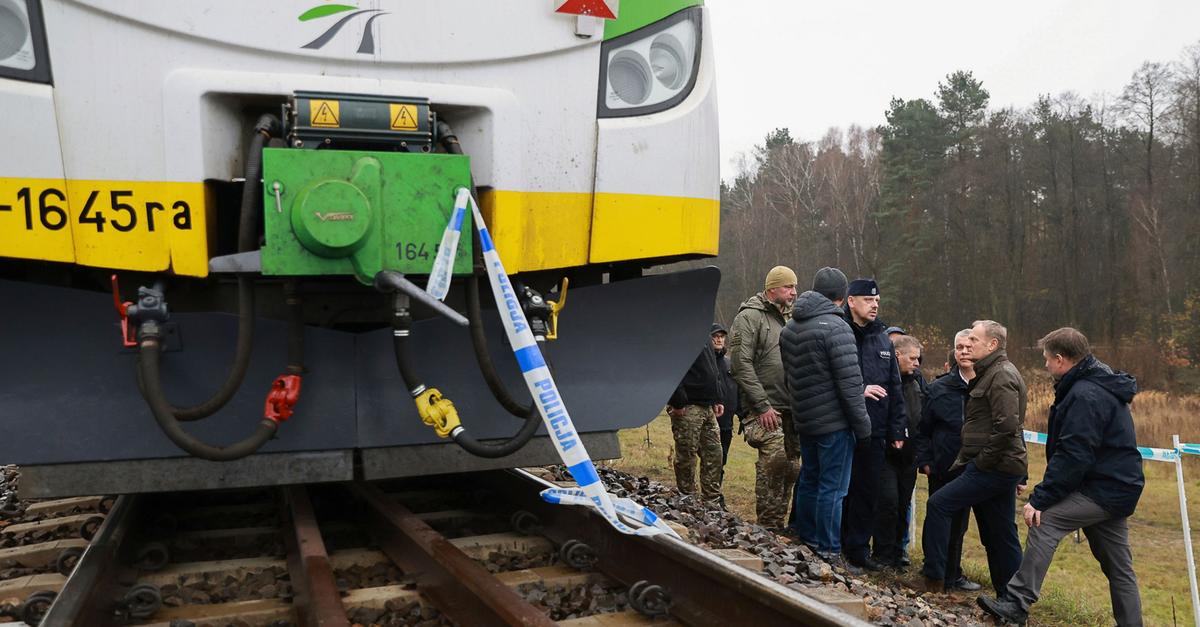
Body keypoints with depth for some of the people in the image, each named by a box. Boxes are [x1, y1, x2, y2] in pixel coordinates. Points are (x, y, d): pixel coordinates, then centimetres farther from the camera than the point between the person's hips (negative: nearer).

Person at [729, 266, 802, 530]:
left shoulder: (788, 319, 20)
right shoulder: (750, 317, -6)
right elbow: (741, 364, -14)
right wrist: (762, 405, -18)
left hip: (790, 408, 8)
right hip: (764, 409, -8)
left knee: (791, 467, 8)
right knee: (774, 458, -19)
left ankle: (778, 525, 20)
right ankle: (769, 526, -7)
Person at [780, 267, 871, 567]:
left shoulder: (790, 328, 9)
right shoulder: (835, 328, -17)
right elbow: (850, 382, -18)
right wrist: (862, 425, -11)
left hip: (804, 420, 8)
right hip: (834, 422, -8)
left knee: (809, 480, 19)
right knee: (833, 488, -1)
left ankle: (805, 539, 29)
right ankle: (828, 552, 4)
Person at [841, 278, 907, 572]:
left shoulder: (883, 340, 13)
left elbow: (894, 388, 16)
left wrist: (898, 429, 13)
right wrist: (859, 391, -18)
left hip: (875, 431, 5)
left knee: (867, 491, 9)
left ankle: (858, 548, 19)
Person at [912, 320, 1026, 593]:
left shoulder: (1002, 376, -13)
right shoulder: (990, 373, 19)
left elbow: (1006, 427, -24)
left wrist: (981, 462, -18)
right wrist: (964, 459, 17)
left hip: (994, 468, -10)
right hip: (1001, 468, 10)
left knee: (938, 504, -9)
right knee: (1000, 536, 13)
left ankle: (933, 578, -2)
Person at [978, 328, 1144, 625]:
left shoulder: (1085, 396, -19)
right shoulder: (1101, 385, 15)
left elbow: (1072, 456, -24)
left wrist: (1040, 499, -22)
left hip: (1103, 489, -11)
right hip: (1118, 488, 11)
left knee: (1045, 521, -16)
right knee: (1118, 567, 15)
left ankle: (1017, 603, -15)